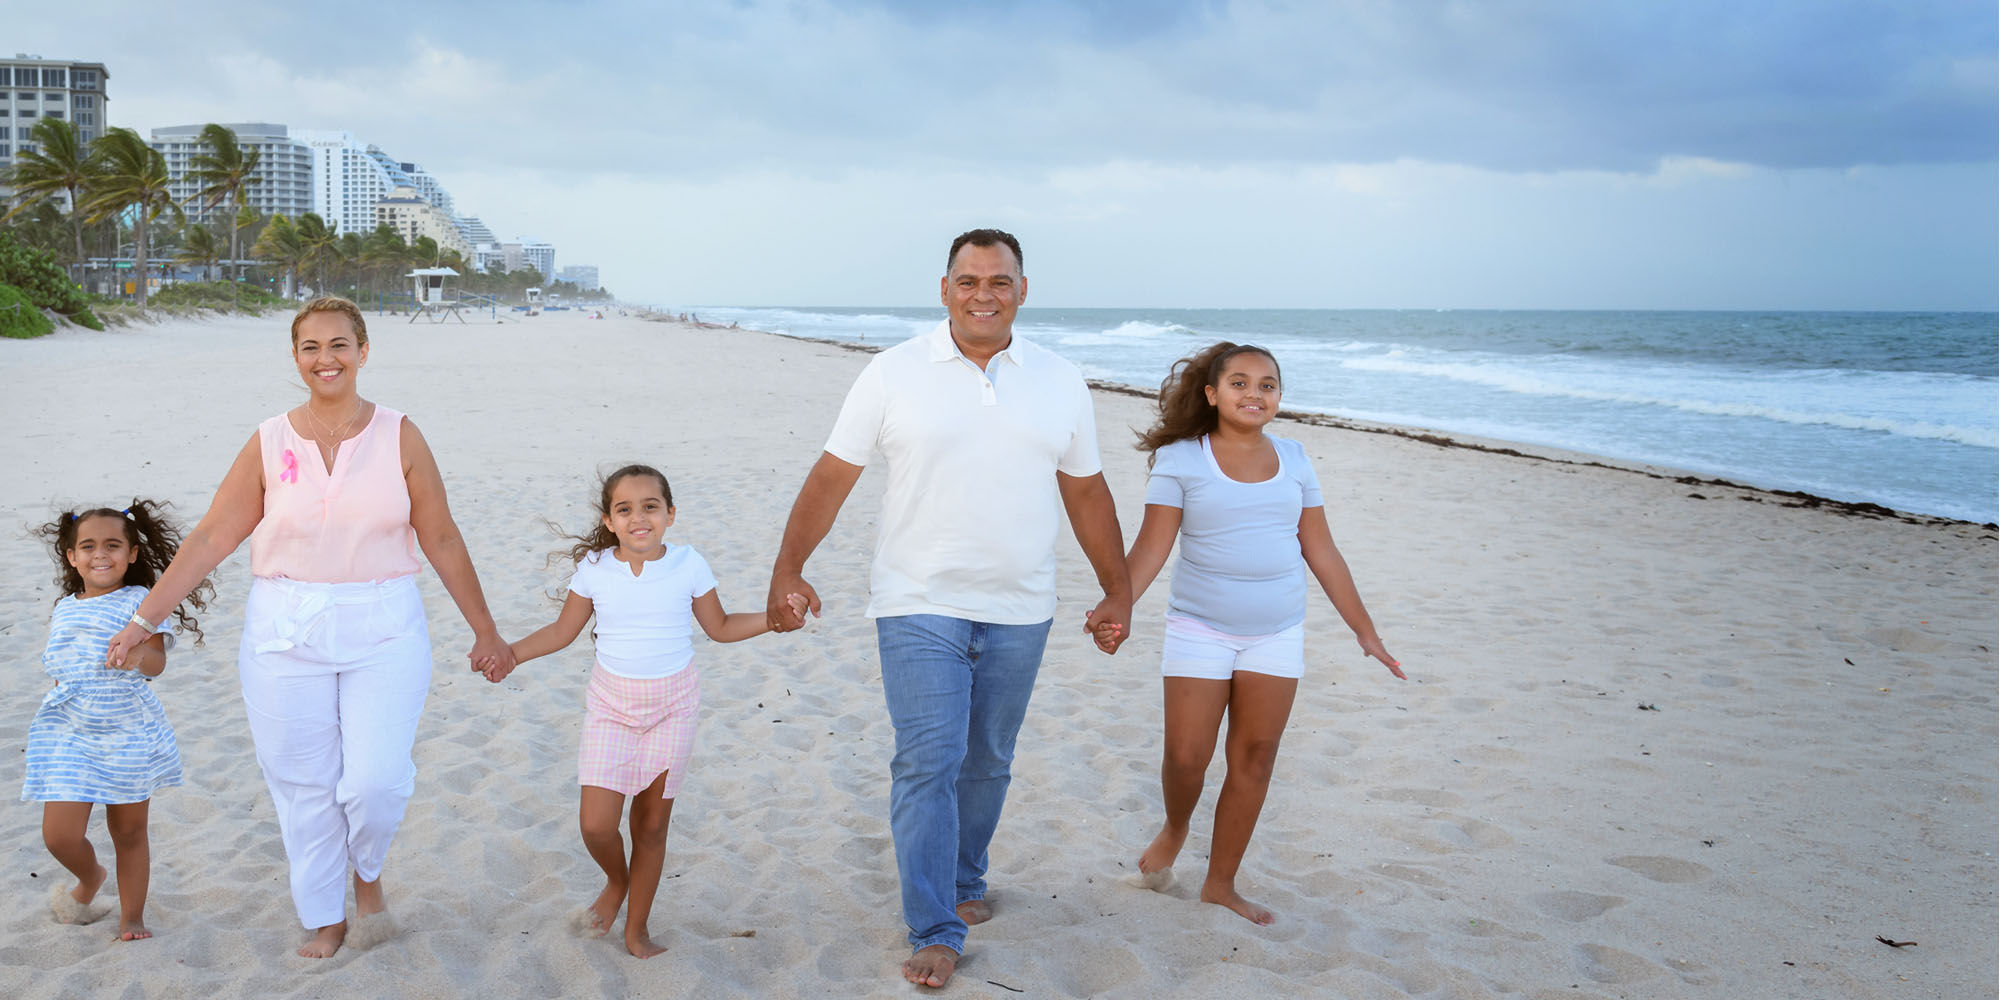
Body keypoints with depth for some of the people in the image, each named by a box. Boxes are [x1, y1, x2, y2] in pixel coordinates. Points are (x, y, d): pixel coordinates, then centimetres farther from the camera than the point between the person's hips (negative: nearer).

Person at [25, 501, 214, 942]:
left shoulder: (139, 602, -6)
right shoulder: (64, 609, 10)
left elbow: (157, 661, -20)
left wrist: (139, 655, -42)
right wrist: (51, 717, 18)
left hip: (127, 735, -3)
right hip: (68, 736, 3)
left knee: (129, 832, 8)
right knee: (59, 835, -4)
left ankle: (132, 915, 26)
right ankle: (91, 876, 30)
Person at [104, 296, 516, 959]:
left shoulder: (398, 437, -1)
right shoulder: (270, 443, 1)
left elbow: (442, 540, 3)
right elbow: (212, 537, 4)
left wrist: (485, 631, 6)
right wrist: (142, 620, 2)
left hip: (383, 631, -1)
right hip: (286, 634, 1)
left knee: (376, 782, -10)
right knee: (304, 786, 7)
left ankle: (368, 870, 24)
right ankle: (325, 918, 27)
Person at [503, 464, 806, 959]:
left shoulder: (688, 565, -5)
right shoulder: (594, 569, -5)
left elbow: (720, 627, 6)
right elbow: (562, 631, 7)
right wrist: (509, 653, -5)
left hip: (672, 705, 0)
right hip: (611, 704, 0)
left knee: (652, 822, 7)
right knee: (596, 824, -10)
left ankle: (636, 929, 25)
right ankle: (616, 881, 26)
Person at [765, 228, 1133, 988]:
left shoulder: (1060, 383, 5)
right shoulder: (895, 372, -3)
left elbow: (1087, 492, 11)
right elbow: (832, 476, -3)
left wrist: (1118, 590, 12)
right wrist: (788, 569, -9)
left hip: (1018, 612, 3)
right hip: (920, 605, -3)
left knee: (987, 763, 14)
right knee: (928, 764, -8)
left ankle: (964, 883, 36)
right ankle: (934, 933, 0)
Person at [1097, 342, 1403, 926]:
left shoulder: (1293, 461, 7)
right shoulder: (1181, 459, -4)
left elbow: (1322, 552, 11)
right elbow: (1152, 546, -9)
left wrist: (1365, 631, 12)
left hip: (1276, 636, 3)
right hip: (1199, 631, -3)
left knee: (1254, 760, 5)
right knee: (1186, 757, -5)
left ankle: (1221, 884, 20)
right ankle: (1174, 829, 30)